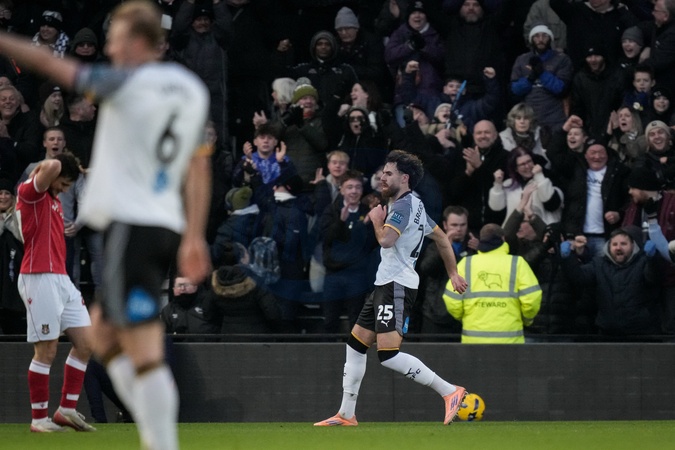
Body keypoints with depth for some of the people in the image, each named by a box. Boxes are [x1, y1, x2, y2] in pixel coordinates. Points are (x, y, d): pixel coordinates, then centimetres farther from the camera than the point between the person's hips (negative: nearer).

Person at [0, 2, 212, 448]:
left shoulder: (128, 83, -6)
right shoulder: (194, 89, 14)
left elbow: (51, 65, -4)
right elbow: (199, 167, 17)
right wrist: (195, 236, 20)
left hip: (131, 224, -8)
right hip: (169, 226, 8)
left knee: (145, 351, -12)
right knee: (106, 332, 18)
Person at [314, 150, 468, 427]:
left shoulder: (402, 206, -14)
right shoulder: (415, 206, 18)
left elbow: (386, 240, -29)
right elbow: (442, 238, 27)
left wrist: (377, 219, -9)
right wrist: (453, 274, 30)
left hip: (396, 286, -11)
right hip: (386, 284, 11)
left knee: (388, 355, -20)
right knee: (356, 345, 13)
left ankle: (449, 392, -17)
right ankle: (346, 415, 19)